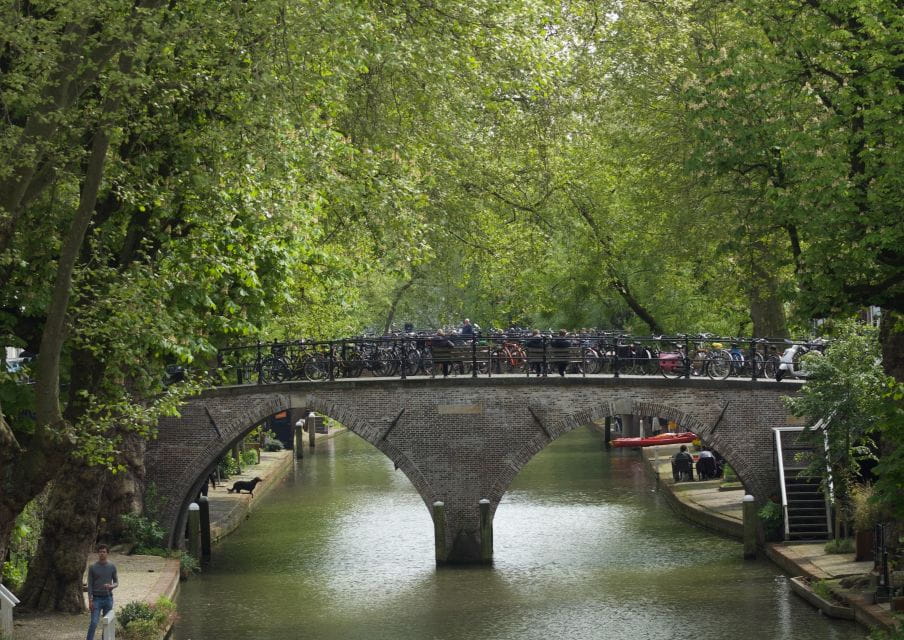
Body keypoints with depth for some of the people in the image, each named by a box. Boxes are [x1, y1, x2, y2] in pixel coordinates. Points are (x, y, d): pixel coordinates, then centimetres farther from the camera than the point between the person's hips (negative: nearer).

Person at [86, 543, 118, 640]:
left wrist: (111, 586, -15)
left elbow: (116, 582, 8)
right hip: (96, 599, -2)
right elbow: (90, 585, -1)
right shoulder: (92, 567, -1)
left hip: (108, 598, 2)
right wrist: (90, 601, -8)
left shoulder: (112, 567, 3)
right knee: (94, 623, -11)